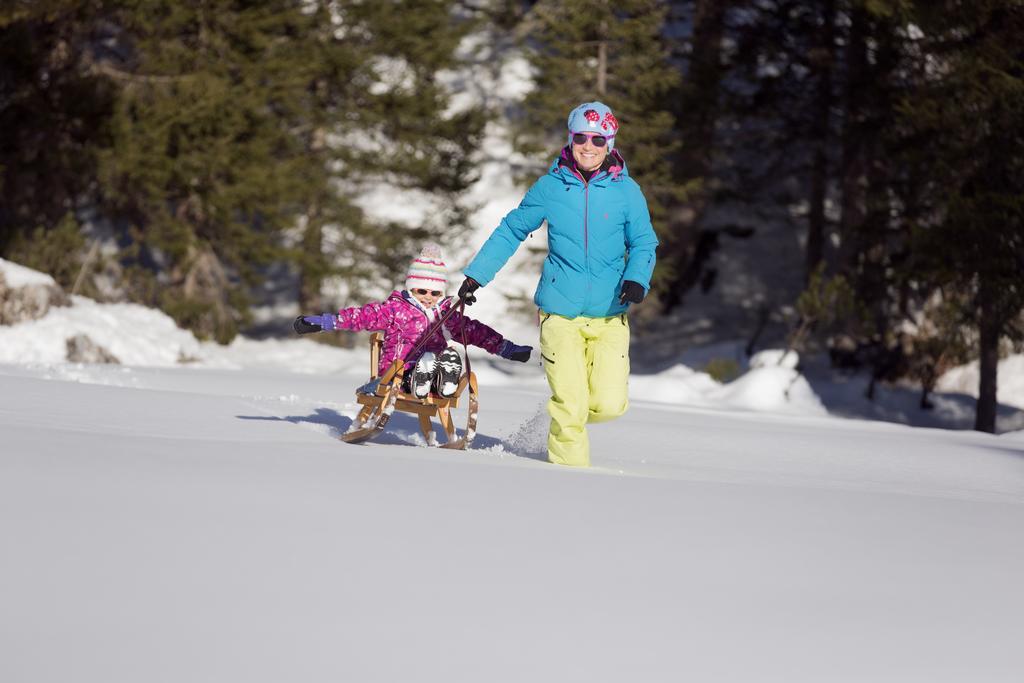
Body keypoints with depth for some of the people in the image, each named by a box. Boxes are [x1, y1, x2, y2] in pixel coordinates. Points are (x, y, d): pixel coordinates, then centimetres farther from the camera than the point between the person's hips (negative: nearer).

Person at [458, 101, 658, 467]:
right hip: (560, 311, -1)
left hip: (609, 314, 1)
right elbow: (512, 230, 11)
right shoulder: (551, 186, 0)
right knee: (570, 406, -9)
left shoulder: (626, 191, 0)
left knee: (609, 404, -7)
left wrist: (636, 280, -14)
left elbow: (643, 243, 6)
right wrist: (476, 273, 9)